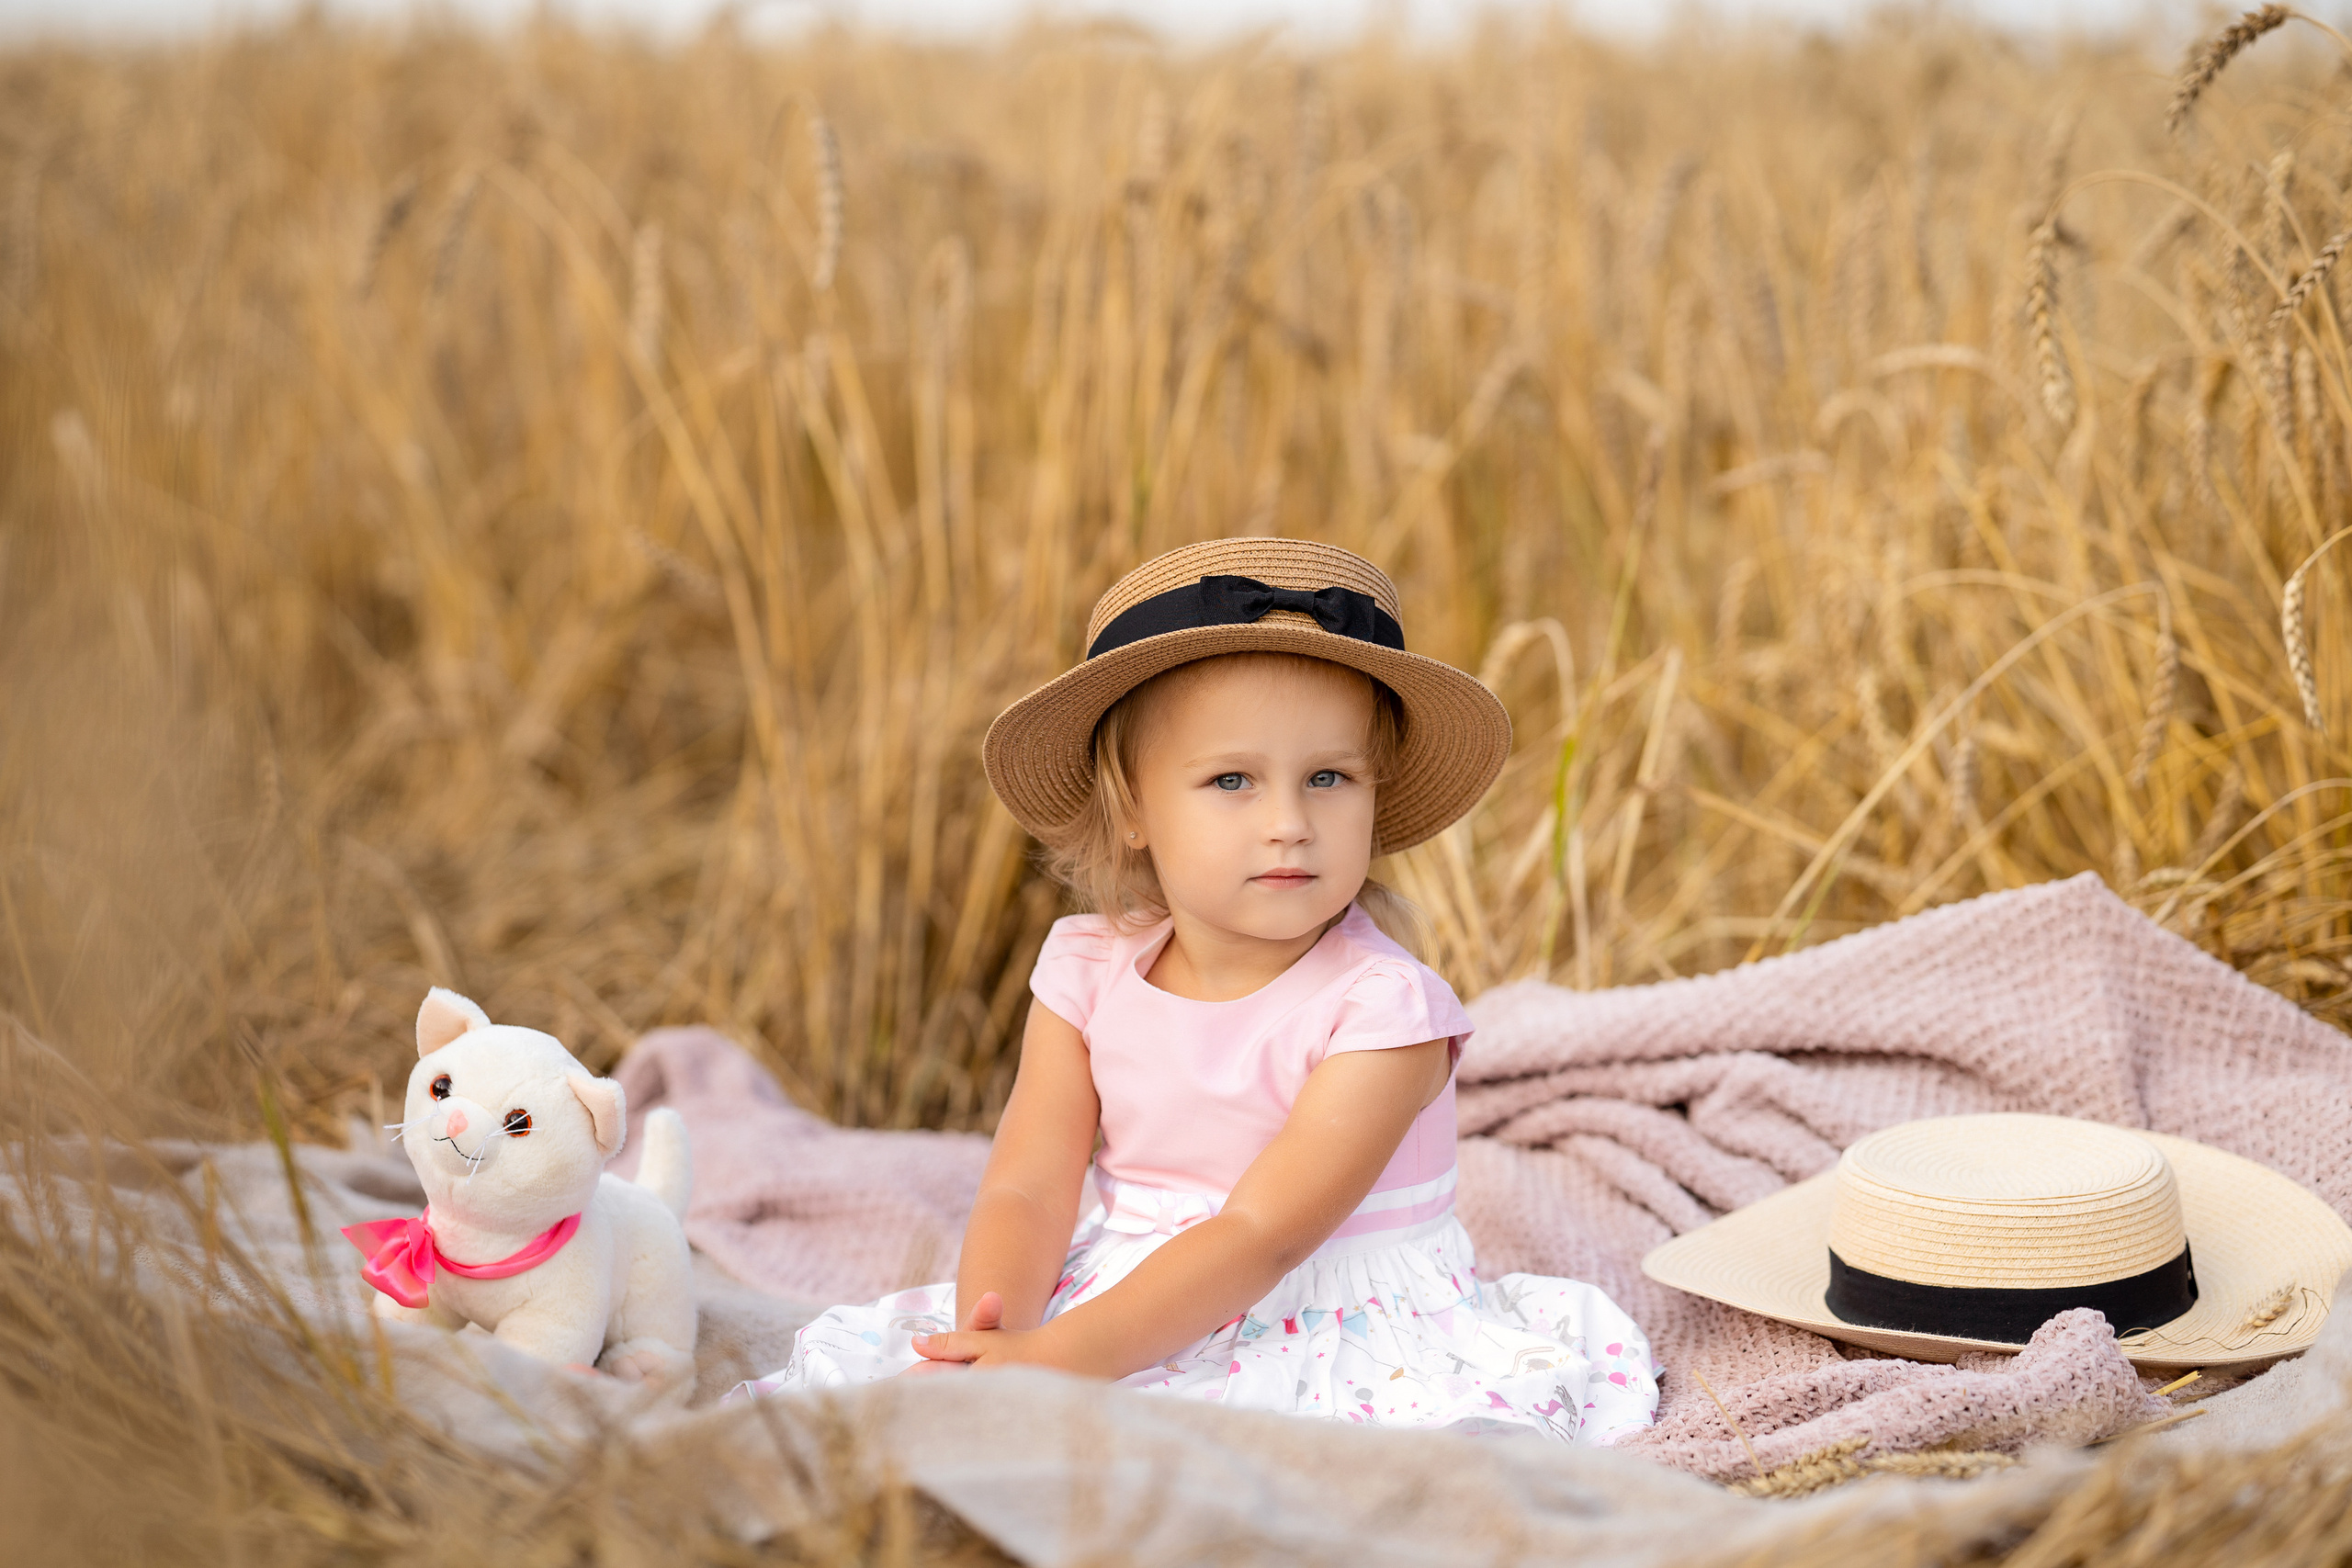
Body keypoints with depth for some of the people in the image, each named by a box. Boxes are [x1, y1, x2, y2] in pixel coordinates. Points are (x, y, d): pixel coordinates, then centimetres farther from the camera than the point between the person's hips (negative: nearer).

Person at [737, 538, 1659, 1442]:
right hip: (1123, 1301, 4)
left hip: (1335, 1333, -4)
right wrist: (997, 1332, -28)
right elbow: (1028, 1190, -5)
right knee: (875, 1352, -12)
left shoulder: (1384, 1009, -18)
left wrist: (1057, 1359, -33)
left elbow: (1263, 1235, -25)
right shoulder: (1089, 971, -1)